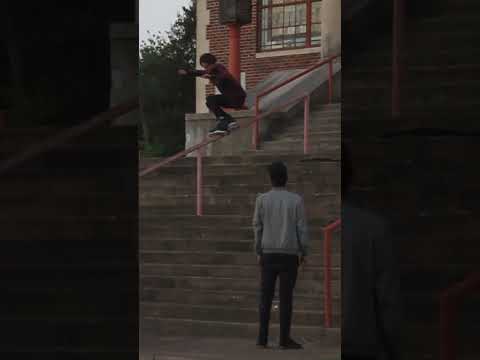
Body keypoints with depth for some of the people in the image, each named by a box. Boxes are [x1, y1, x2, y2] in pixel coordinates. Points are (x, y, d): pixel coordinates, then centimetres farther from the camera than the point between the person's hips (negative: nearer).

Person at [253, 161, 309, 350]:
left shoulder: (262, 200, -3)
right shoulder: (296, 200, -4)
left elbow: (257, 227, 0)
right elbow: (301, 228, -4)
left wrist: (258, 253, 8)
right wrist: (303, 253, 5)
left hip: (268, 254, 1)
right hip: (289, 255, -1)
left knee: (266, 297, 6)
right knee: (286, 297, 1)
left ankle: (263, 337, 2)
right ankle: (285, 338, -1)